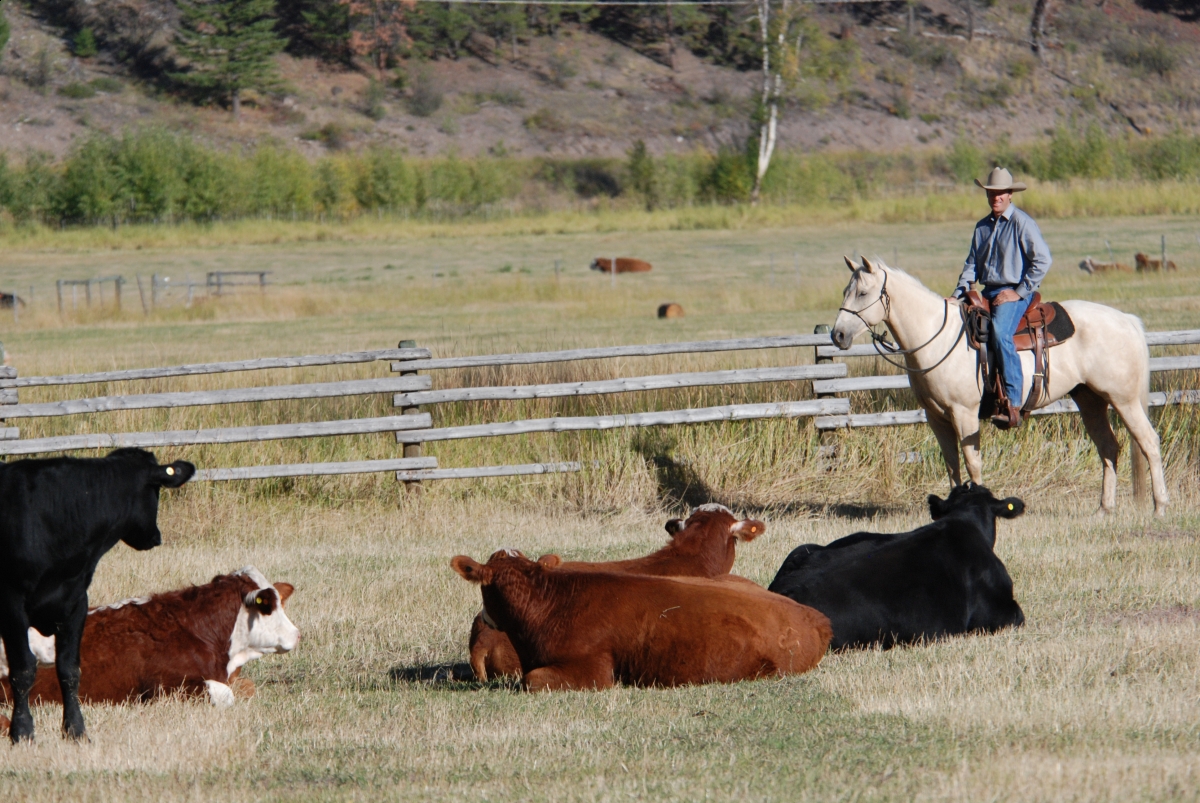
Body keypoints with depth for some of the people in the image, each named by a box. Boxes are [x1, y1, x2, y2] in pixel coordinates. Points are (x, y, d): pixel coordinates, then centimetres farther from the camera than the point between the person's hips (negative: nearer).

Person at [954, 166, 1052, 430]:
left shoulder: (1022, 223, -7)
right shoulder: (982, 227, 16)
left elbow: (1042, 259, -12)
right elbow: (973, 264, 21)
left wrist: (1019, 292, -14)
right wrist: (959, 294, 6)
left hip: (1015, 293, -8)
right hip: (988, 293, 8)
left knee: (1000, 333, -32)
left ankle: (1013, 405, -38)